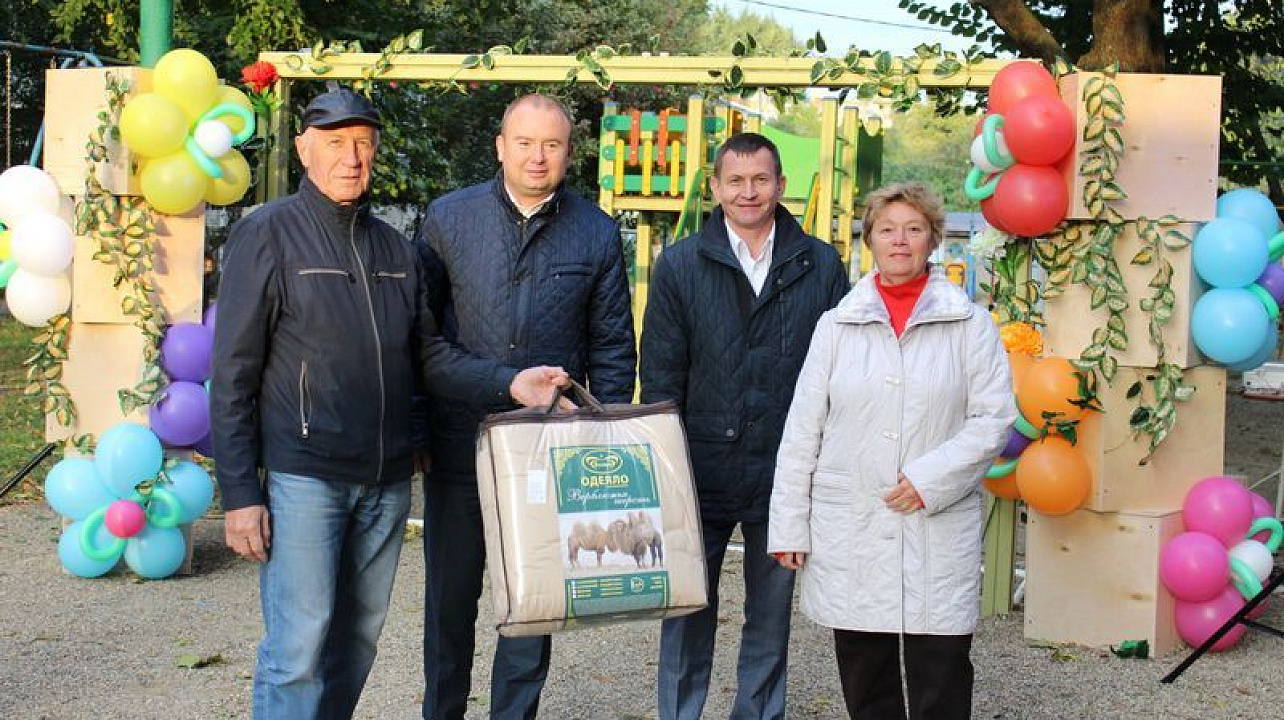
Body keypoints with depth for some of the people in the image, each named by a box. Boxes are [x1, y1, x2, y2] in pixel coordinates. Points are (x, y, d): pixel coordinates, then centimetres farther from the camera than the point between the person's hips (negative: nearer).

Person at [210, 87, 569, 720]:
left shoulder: (393, 248, 13)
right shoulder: (268, 234, -4)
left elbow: (428, 355, 13)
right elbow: (233, 375, -6)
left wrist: (509, 383, -4)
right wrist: (239, 491, -10)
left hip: (387, 480, 6)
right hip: (303, 477, -5)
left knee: (357, 642, 13)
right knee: (299, 648, -6)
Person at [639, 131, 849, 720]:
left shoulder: (821, 266, 2)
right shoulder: (679, 266, 1)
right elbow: (660, 376, 0)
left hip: (785, 474, 1)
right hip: (701, 471, -1)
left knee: (771, 615, 14)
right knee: (687, 611, 9)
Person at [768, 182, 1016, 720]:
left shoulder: (970, 324, 4)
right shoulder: (837, 324, 8)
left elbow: (995, 417, 0)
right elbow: (803, 432, 7)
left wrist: (931, 478, -12)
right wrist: (789, 525, 3)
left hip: (939, 529, -1)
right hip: (848, 530, 2)